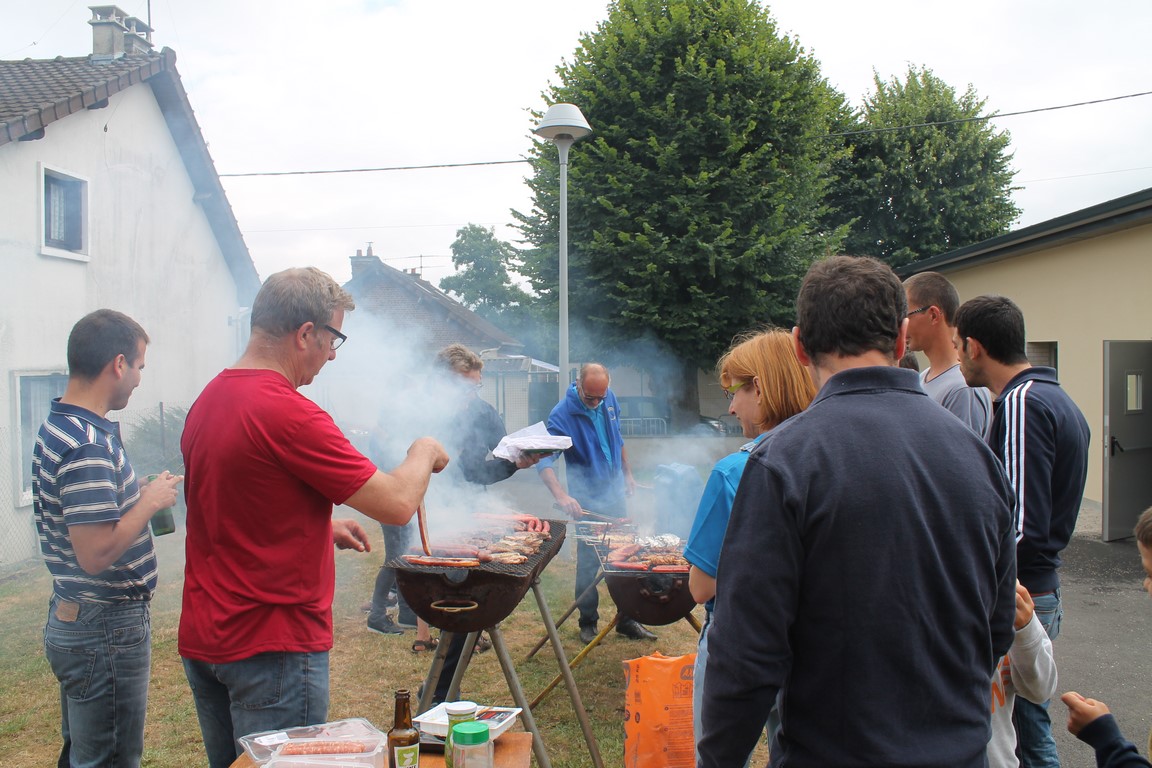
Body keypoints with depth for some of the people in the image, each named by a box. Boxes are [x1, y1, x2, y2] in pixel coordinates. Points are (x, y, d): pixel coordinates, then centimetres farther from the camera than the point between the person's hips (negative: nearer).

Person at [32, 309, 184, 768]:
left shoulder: (56, 426, 8)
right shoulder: (89, 446, -24)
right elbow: (96, 553, -28)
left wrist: (141, 495, 7)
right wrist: (150, 501, -16)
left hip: (70, 621, 10)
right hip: (106, 629, -10)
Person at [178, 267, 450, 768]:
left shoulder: (207, 402, 6)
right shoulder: (289, 414, -22)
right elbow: (397, 505, -21)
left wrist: (323, 527, 19)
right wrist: (424, 453, -2)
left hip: (202, 636, 9)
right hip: (272, 646, -9)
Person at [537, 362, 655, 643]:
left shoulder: (609, 400, 0)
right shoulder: (562, 415, -19)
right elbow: (544, 461, -26)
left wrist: (627, 472, 18)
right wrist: (561, 496, -39)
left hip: (615, 493, 6)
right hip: (587, 500, -5)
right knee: (588, 562, 1)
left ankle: (627, 619, 22)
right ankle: (588, 622, 17)